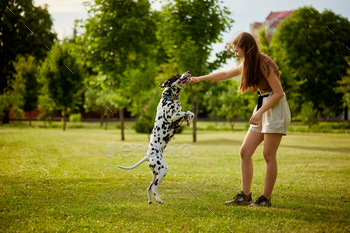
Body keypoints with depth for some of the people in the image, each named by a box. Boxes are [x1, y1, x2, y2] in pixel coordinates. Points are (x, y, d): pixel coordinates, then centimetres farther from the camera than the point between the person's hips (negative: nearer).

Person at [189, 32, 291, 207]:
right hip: (262, 109, 9)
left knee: (269, 155, -7)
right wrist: (199, 79, 26)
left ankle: (266, 198, 1)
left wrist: (260, 112, -20)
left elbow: (279, 93, -18)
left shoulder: (264, 64, -16)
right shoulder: (248, 65, 11)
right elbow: (225, 74, 23)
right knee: (245, 152, 4)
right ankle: (245, 196, 8)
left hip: (276, 108, -9)